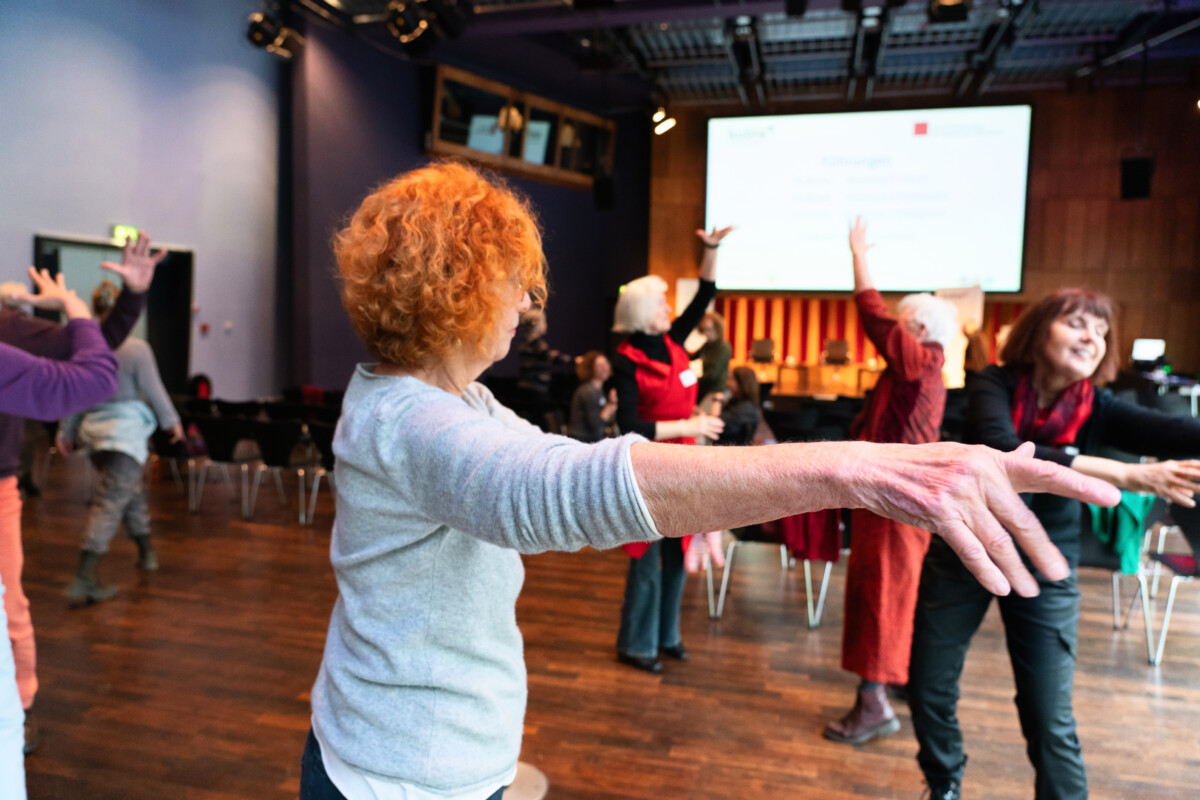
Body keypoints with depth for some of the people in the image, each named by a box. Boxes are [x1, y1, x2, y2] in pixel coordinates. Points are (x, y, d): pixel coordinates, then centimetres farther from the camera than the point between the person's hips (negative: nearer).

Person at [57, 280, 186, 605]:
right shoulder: (136, 348, -13)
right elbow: (154, 391, -6)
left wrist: (66, 432, 19)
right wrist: (172, 421, 9)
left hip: (93, 429, 6)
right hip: (125, 429, -6)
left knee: (132, 490, 22)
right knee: (111, 502, -7)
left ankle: (146, 551, 35)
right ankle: (84, 578, -11)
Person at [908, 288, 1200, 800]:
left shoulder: (1096, 408, -11)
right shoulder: (994, 385, -17)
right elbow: (1002, 452, -37)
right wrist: (1125, 476, -43)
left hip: (1044, 570, 1)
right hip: (962, 551, 0)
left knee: (1051, 720, 1)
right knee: (928, 688, 11)